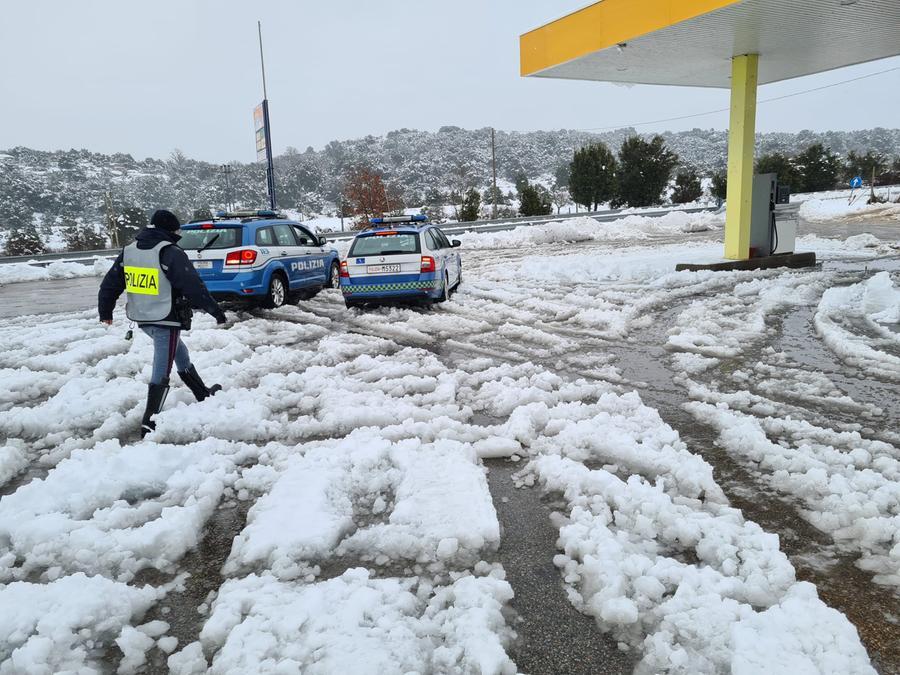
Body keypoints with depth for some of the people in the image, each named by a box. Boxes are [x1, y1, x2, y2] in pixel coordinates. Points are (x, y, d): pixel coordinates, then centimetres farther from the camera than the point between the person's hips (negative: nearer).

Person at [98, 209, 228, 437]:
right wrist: (215, 309, -7)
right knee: (162, 371, -3)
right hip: (166, 320, -8)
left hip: (142, 318, 8)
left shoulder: (128, 251, 8)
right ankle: (149, 422, -3)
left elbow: (110, 283, 14)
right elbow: (194, 286, -17)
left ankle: (203, 393, 37)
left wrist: (105, 311, 27)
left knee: (179, 351, 25)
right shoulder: (171, 253, -14)